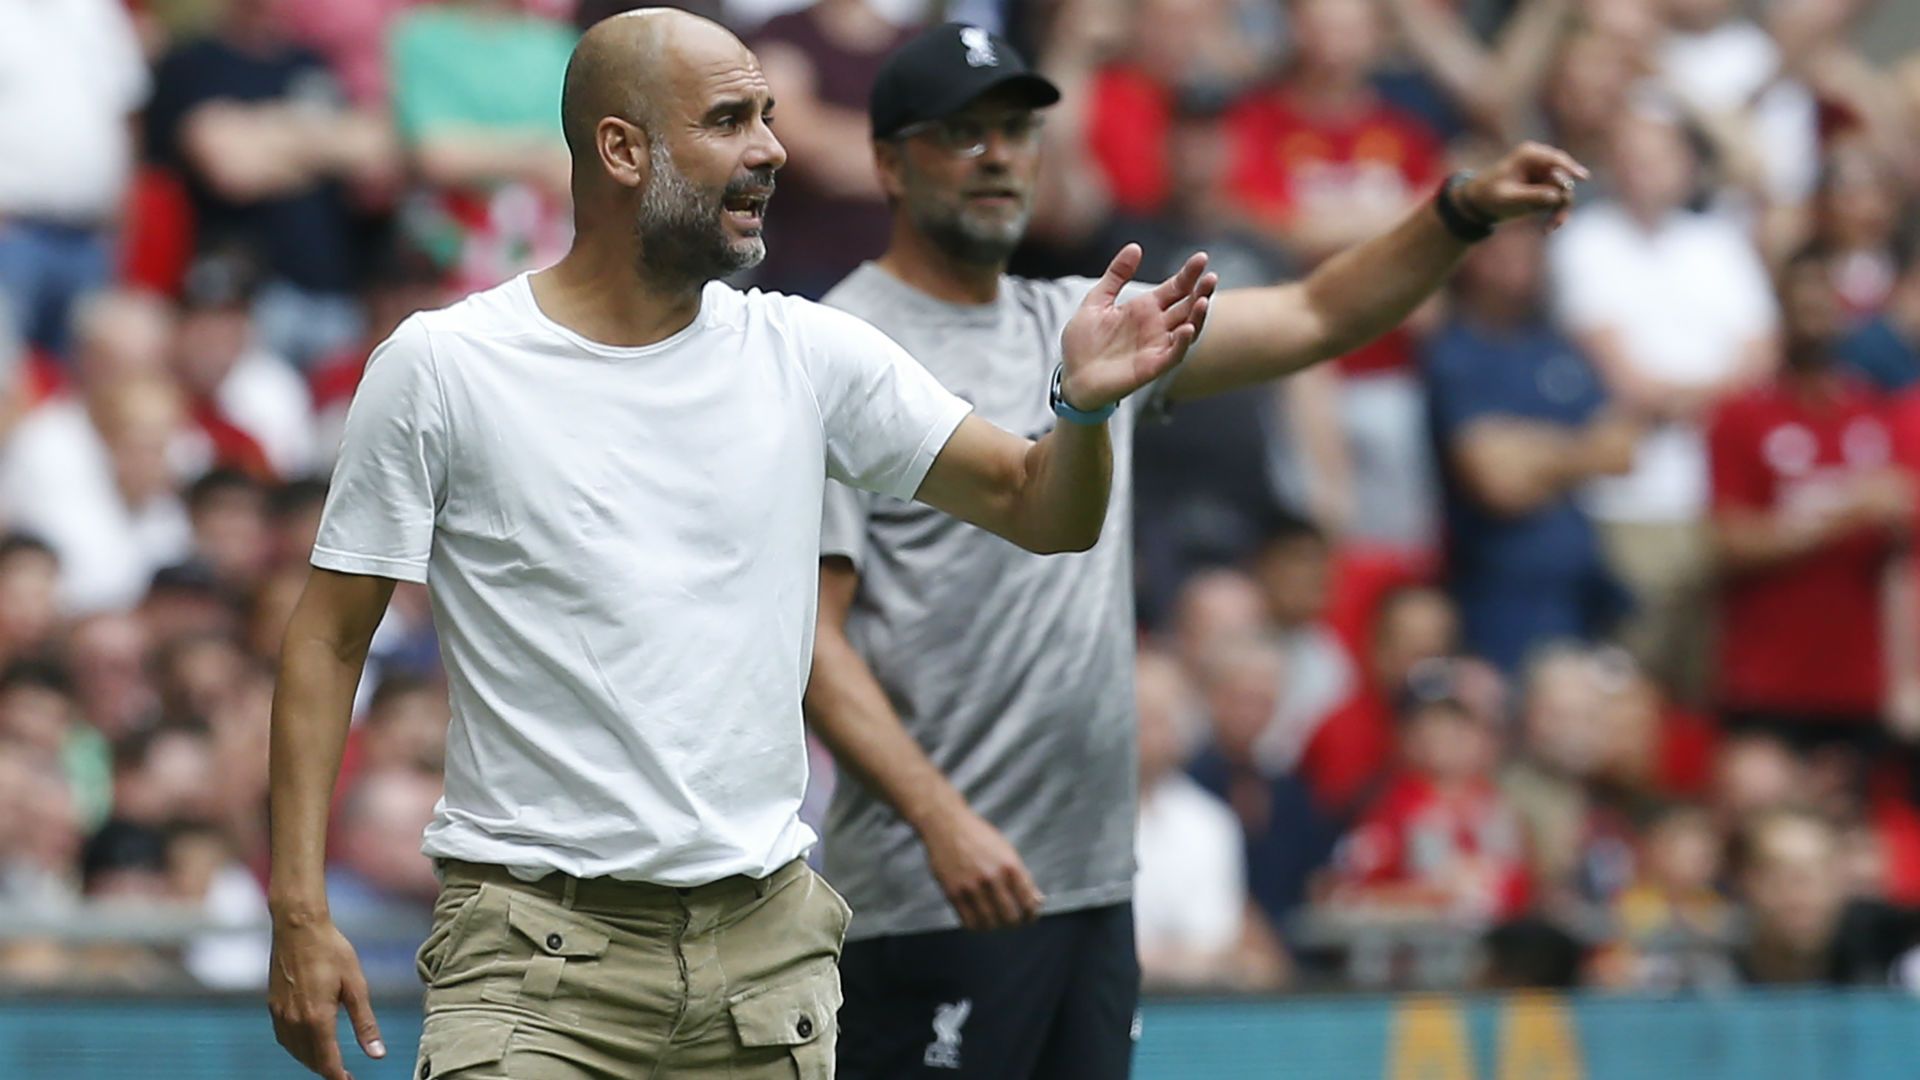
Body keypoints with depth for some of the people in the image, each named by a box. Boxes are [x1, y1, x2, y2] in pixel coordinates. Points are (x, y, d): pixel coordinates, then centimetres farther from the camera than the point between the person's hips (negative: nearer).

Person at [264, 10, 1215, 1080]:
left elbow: (1040, 510, 8)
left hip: (768, 941, 4)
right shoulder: (443, 368, -4)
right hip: (539, 958, -4)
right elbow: (330, 641, -1)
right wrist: (301, 912, -8)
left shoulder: (808, 356, 5)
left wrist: (1085, 405, -16)